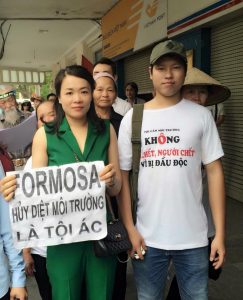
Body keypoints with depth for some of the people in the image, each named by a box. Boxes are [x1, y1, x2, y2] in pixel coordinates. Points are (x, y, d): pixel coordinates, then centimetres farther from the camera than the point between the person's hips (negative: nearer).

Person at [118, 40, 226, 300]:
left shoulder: (201, 115, -1)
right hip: (146, 236, 1)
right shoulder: (132, 117, 0)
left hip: (193, 237, 0)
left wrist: (220, 233, -5)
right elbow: (122, 176, 0)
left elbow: (214, 172, -2)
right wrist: (130, 229, -5)